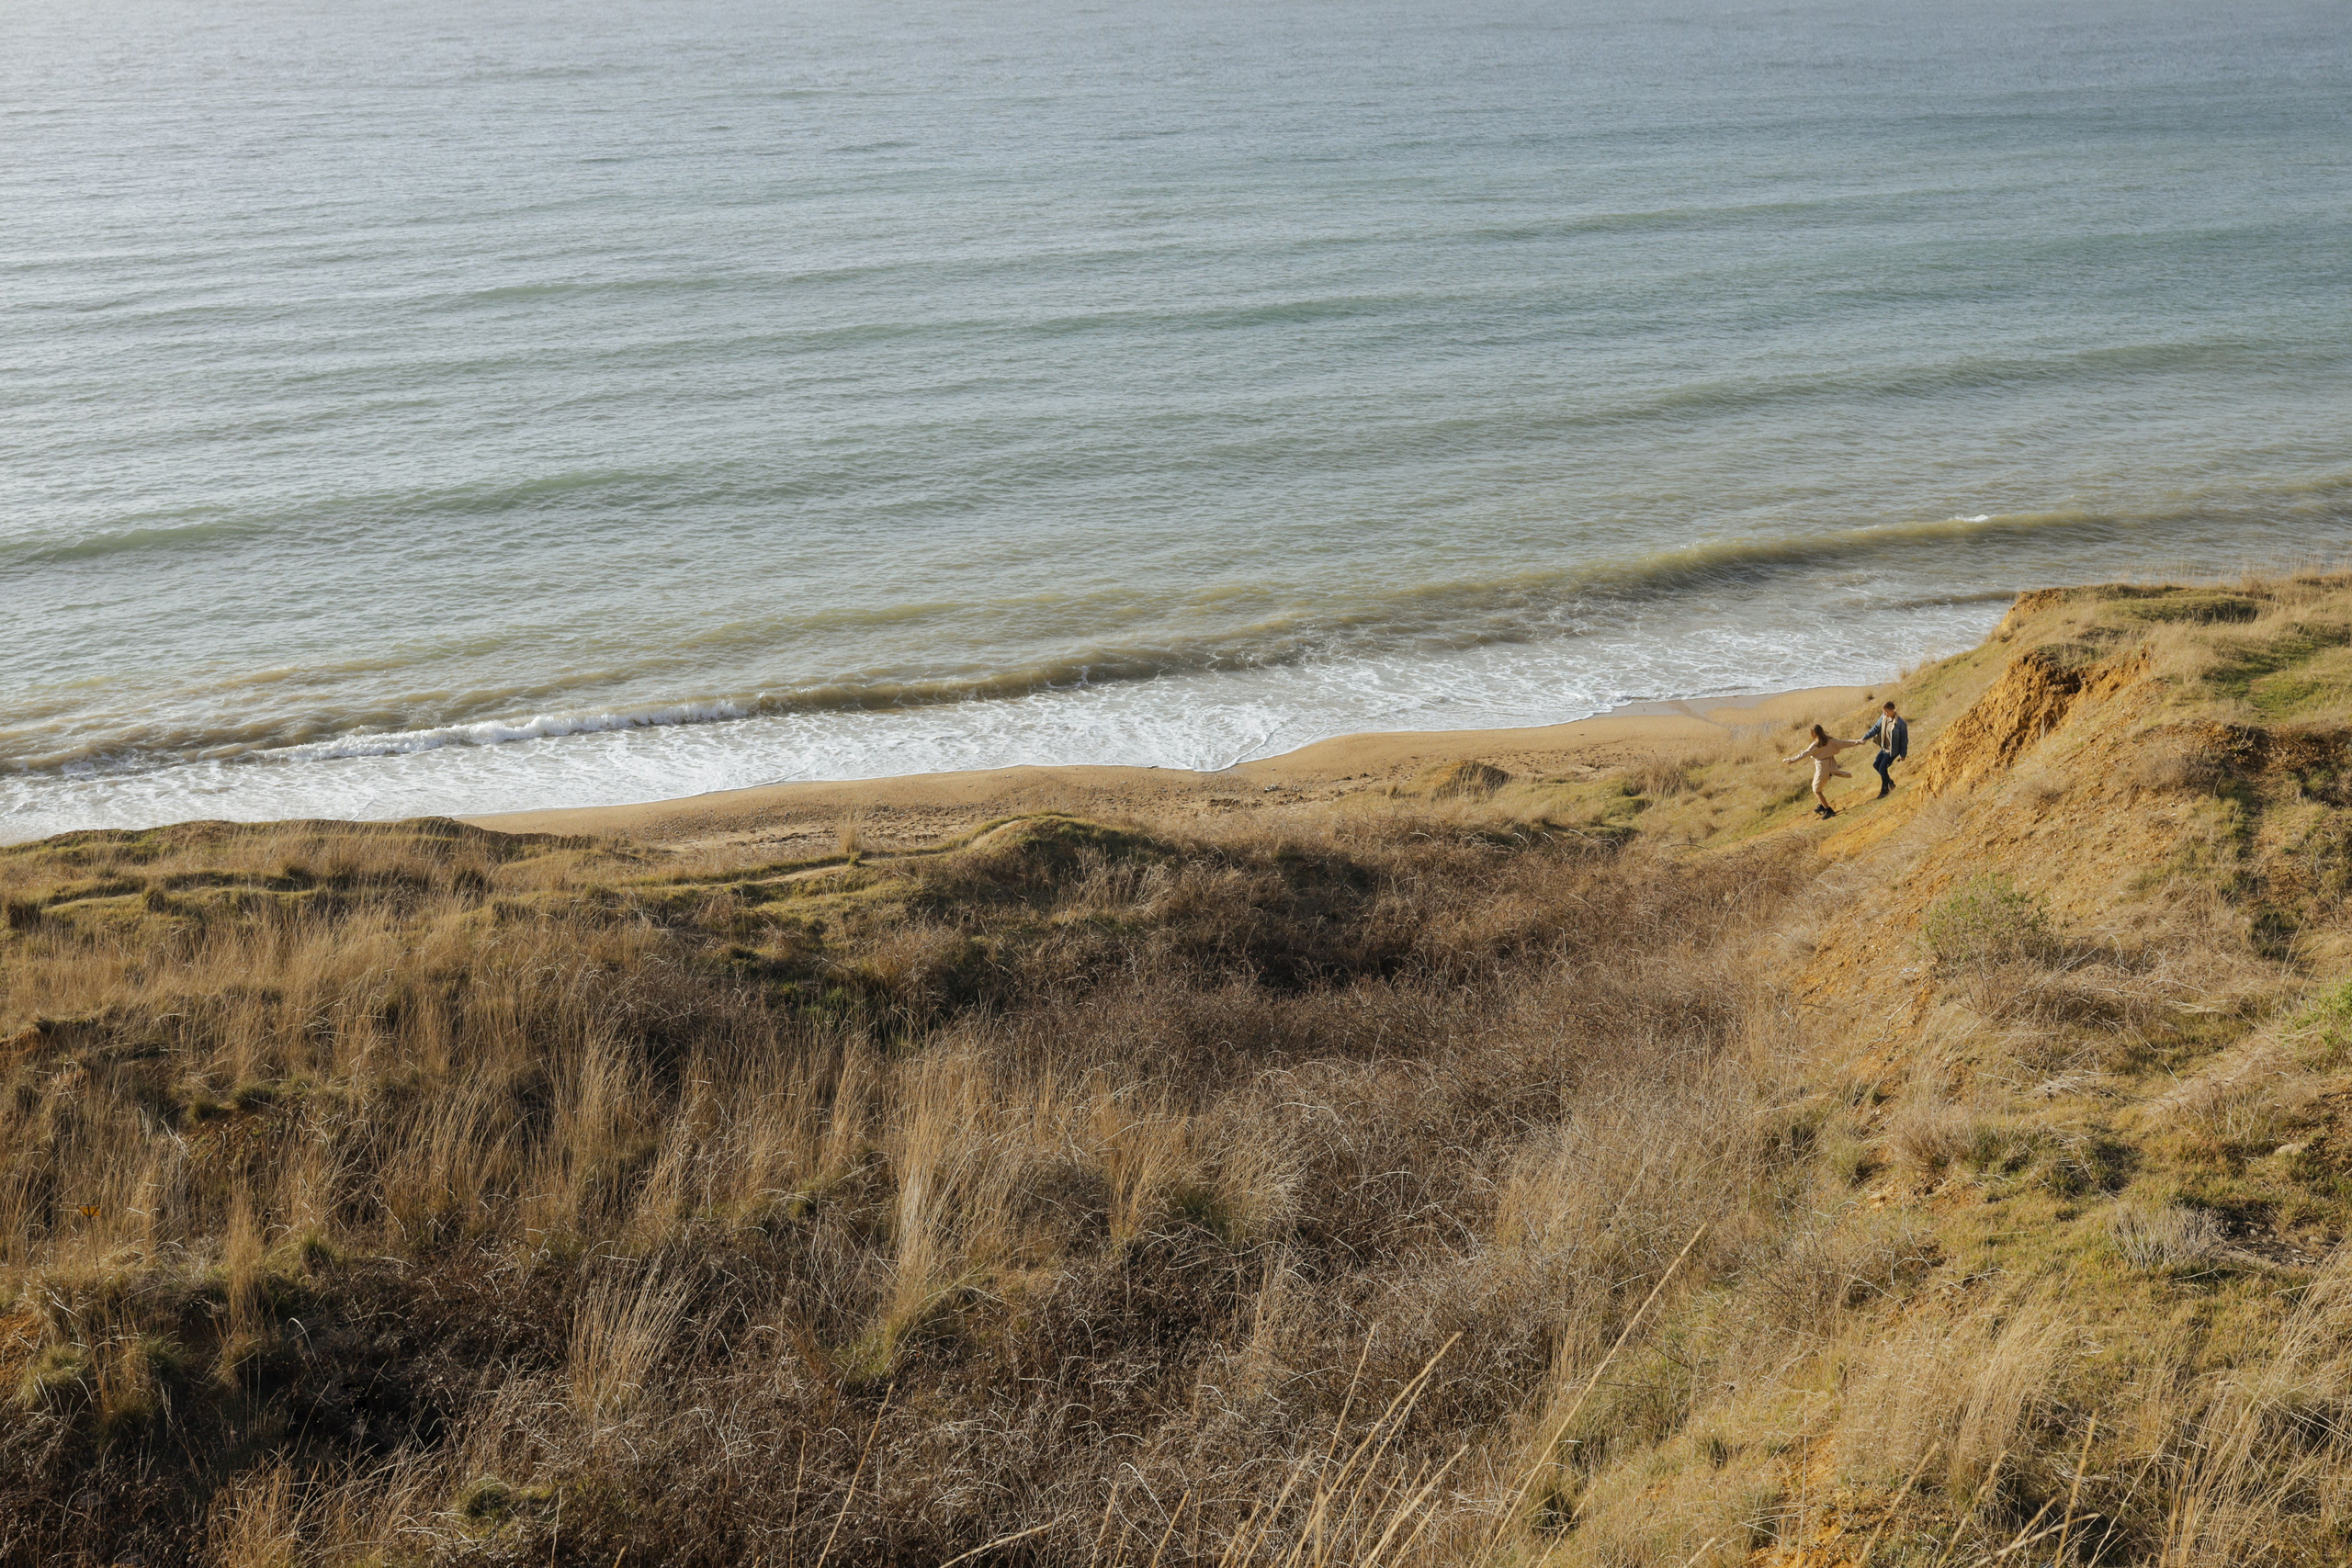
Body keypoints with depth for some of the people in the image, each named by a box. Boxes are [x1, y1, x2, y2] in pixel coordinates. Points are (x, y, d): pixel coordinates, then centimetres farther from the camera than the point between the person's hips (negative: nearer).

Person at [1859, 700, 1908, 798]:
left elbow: (1904, 740, -18)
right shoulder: (1884, 717, -7)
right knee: (1876, 764, 14)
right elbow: (1876, 728, 4)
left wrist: (1903, 754, -12)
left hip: (1893, 750, -8)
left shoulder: (1900, 724, -27)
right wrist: (1865, 737, -4)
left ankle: (1884, 789, 13)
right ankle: (1889, 782, 33)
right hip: (1885, 748, 8)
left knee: (1882, 768, -7)